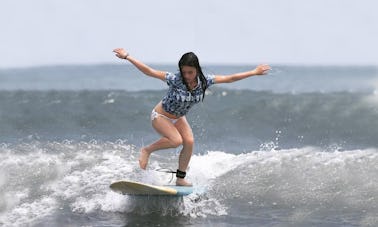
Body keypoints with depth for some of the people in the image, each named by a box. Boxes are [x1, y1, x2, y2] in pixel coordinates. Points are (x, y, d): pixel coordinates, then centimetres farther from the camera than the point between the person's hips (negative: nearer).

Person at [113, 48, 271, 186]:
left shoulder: (204, 81, -18)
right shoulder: (175, 79, -30)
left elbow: (229, 78, -12)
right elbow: (149, 71, -32)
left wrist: (254, 72, -9)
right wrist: (127, 57, -38)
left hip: (178, 118, 5)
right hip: (160, 116, -5)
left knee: (189, 142, -13)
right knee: (176, 140, -26)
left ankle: (180, 178, 2)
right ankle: (147, 150, -3)